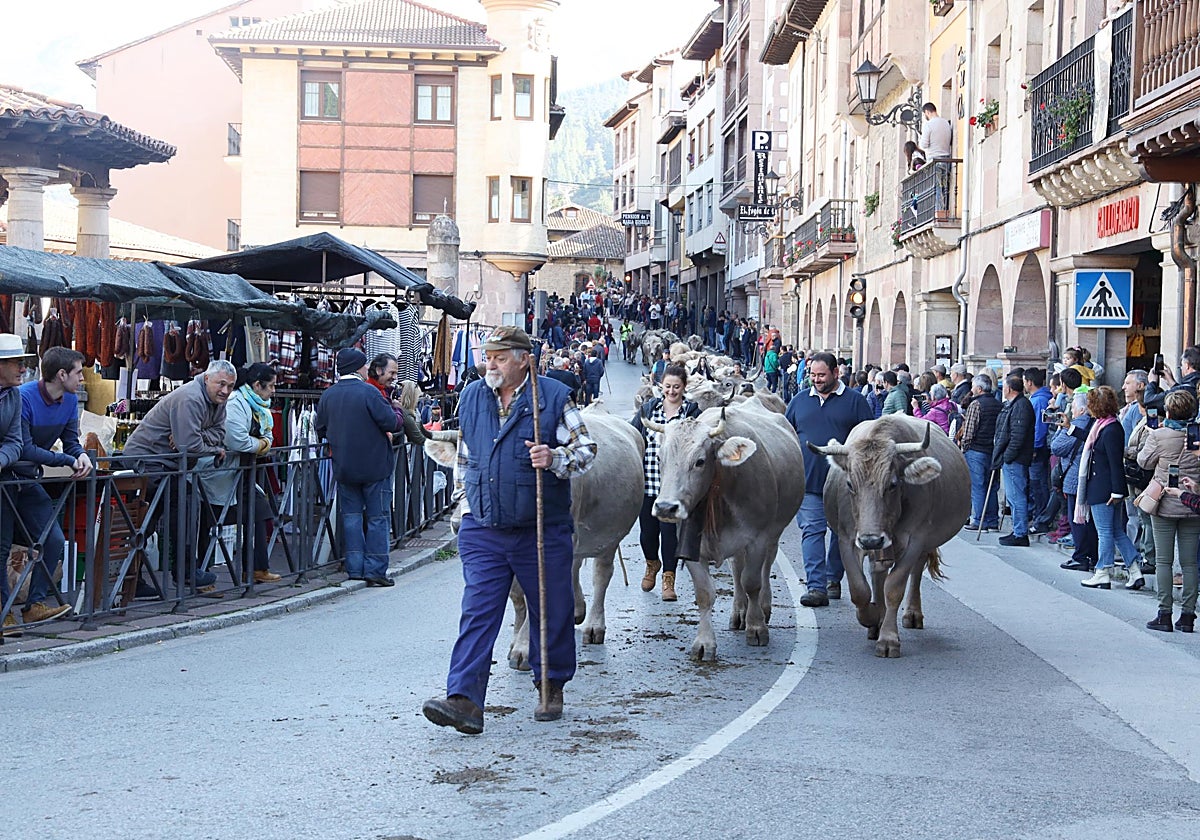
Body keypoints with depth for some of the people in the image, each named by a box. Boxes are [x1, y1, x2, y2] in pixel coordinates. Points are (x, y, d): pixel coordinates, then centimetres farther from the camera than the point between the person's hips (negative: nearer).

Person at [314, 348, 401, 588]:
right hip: (375, 466, -5)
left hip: (344, 467, 5)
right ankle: (375, 570, 1)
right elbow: (391, 422, -16)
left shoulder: (328, 395, 3)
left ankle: (354, 568, 12)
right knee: (378, 517, 2)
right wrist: (399, 418, 5)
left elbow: (320, 430, 9)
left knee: (351, 516, 12)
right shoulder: (368, 392, -14)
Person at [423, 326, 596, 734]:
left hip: (542, 529, -2)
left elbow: (586, 449, -3)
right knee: (477, 612, -6)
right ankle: (463, 700, -12)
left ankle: (552, 688, 28)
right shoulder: (471, 397, 8)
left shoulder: (554, 397, -5)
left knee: (552, 612, 9)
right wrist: (466, 505, 17)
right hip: (482, 530, 2)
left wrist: (555, 458, -22)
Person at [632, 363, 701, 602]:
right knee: (647, 528, 11)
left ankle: (668, 578, 6)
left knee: (670, 528, -5)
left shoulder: (693, 412, 1)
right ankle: (652, 564, 40)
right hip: (647, 483, 3)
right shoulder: (647, 409, 8)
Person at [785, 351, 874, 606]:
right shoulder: (799, 401, 11)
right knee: (811, 531, -7)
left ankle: (833, 579, 26)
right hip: (807, 480, 1)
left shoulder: (855, 401, 3)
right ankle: (816, 587, -11)